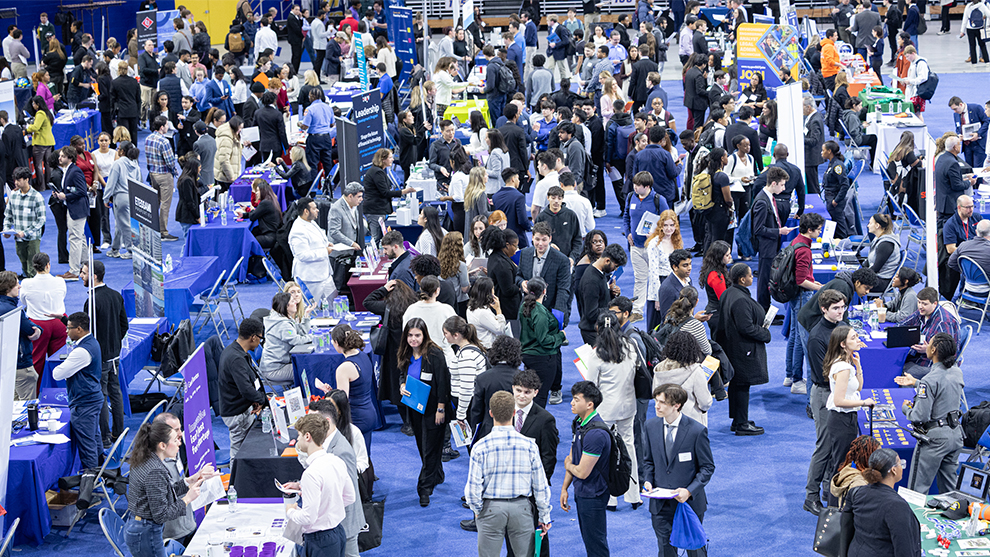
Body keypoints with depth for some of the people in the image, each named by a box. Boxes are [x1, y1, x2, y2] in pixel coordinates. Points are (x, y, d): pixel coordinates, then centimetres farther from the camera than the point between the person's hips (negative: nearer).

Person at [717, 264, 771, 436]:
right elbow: (746, 328, -26)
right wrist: (765, 334, -10)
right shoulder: (740, 300, -26)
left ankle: (738, 420, 27)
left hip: (732, 347, 10)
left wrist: (761, 330, 14)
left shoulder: (727, 294, 6)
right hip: (744, 350, -10)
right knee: (742, 385, -2)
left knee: (736, 384, 17)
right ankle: (741, 425, 4)